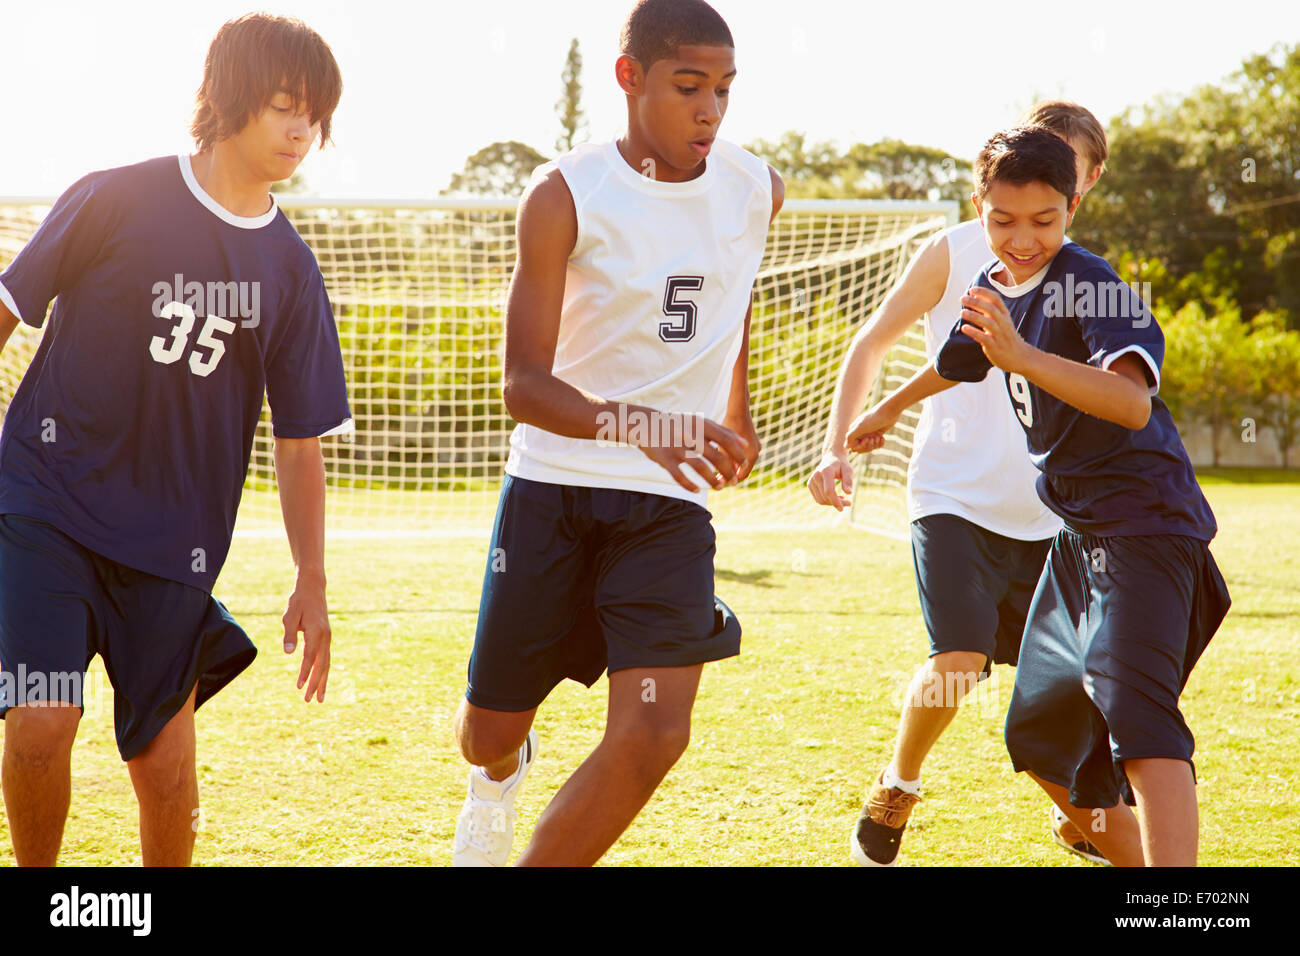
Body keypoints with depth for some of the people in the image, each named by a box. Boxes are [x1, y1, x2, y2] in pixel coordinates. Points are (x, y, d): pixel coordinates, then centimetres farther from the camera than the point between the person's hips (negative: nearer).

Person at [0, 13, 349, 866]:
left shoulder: (290, 268, 4)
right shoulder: (115, 202, -5)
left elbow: (300, 439, 9)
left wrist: (313, 584, 7)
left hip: (172, 539, 3)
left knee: (167, 774, 2)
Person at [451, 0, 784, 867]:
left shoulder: (757, 192, 0)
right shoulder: (564, 197, -12)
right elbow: (525, 385, -20)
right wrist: (637, 426, -37)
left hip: (672, 503, 2)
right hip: (554, 488, -2)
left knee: (655, 732, -18)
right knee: (491, 728, 10)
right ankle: (501, 775, 49)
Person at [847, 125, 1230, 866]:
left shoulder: (1092, 287, -18)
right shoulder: (996, 288, 8)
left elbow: (1133, 402, -36)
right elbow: (958, 361, 33)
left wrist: (1021, 356, -47)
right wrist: (889, 409, 51)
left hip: (1144, 523, -9)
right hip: (1078, 532, 10)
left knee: (1134, 709, -29)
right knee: (1040, 735, 16)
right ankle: (1131, 854, 30)